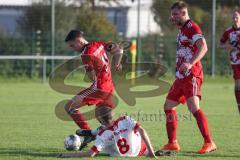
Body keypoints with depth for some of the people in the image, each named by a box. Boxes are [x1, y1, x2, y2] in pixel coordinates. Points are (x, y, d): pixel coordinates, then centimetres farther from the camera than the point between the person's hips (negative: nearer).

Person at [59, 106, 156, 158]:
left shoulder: (102, 135, -20)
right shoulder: (125, 120, -18)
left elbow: (90, 154, -26)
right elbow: (142, 131, -25)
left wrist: (68, 155, -19)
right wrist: (150, 151, -22)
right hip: (140, 151, 0)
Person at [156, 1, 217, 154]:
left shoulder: (192, 27, -11)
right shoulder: (182, 28, 19)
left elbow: (203, 47, -27)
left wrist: (190, 63, -38)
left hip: (191, 75, -10)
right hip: (181, 76, 10)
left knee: (194, 108, -20)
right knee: (169, 106, 11)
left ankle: (209, 143, -20)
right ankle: (173, 143, 17)